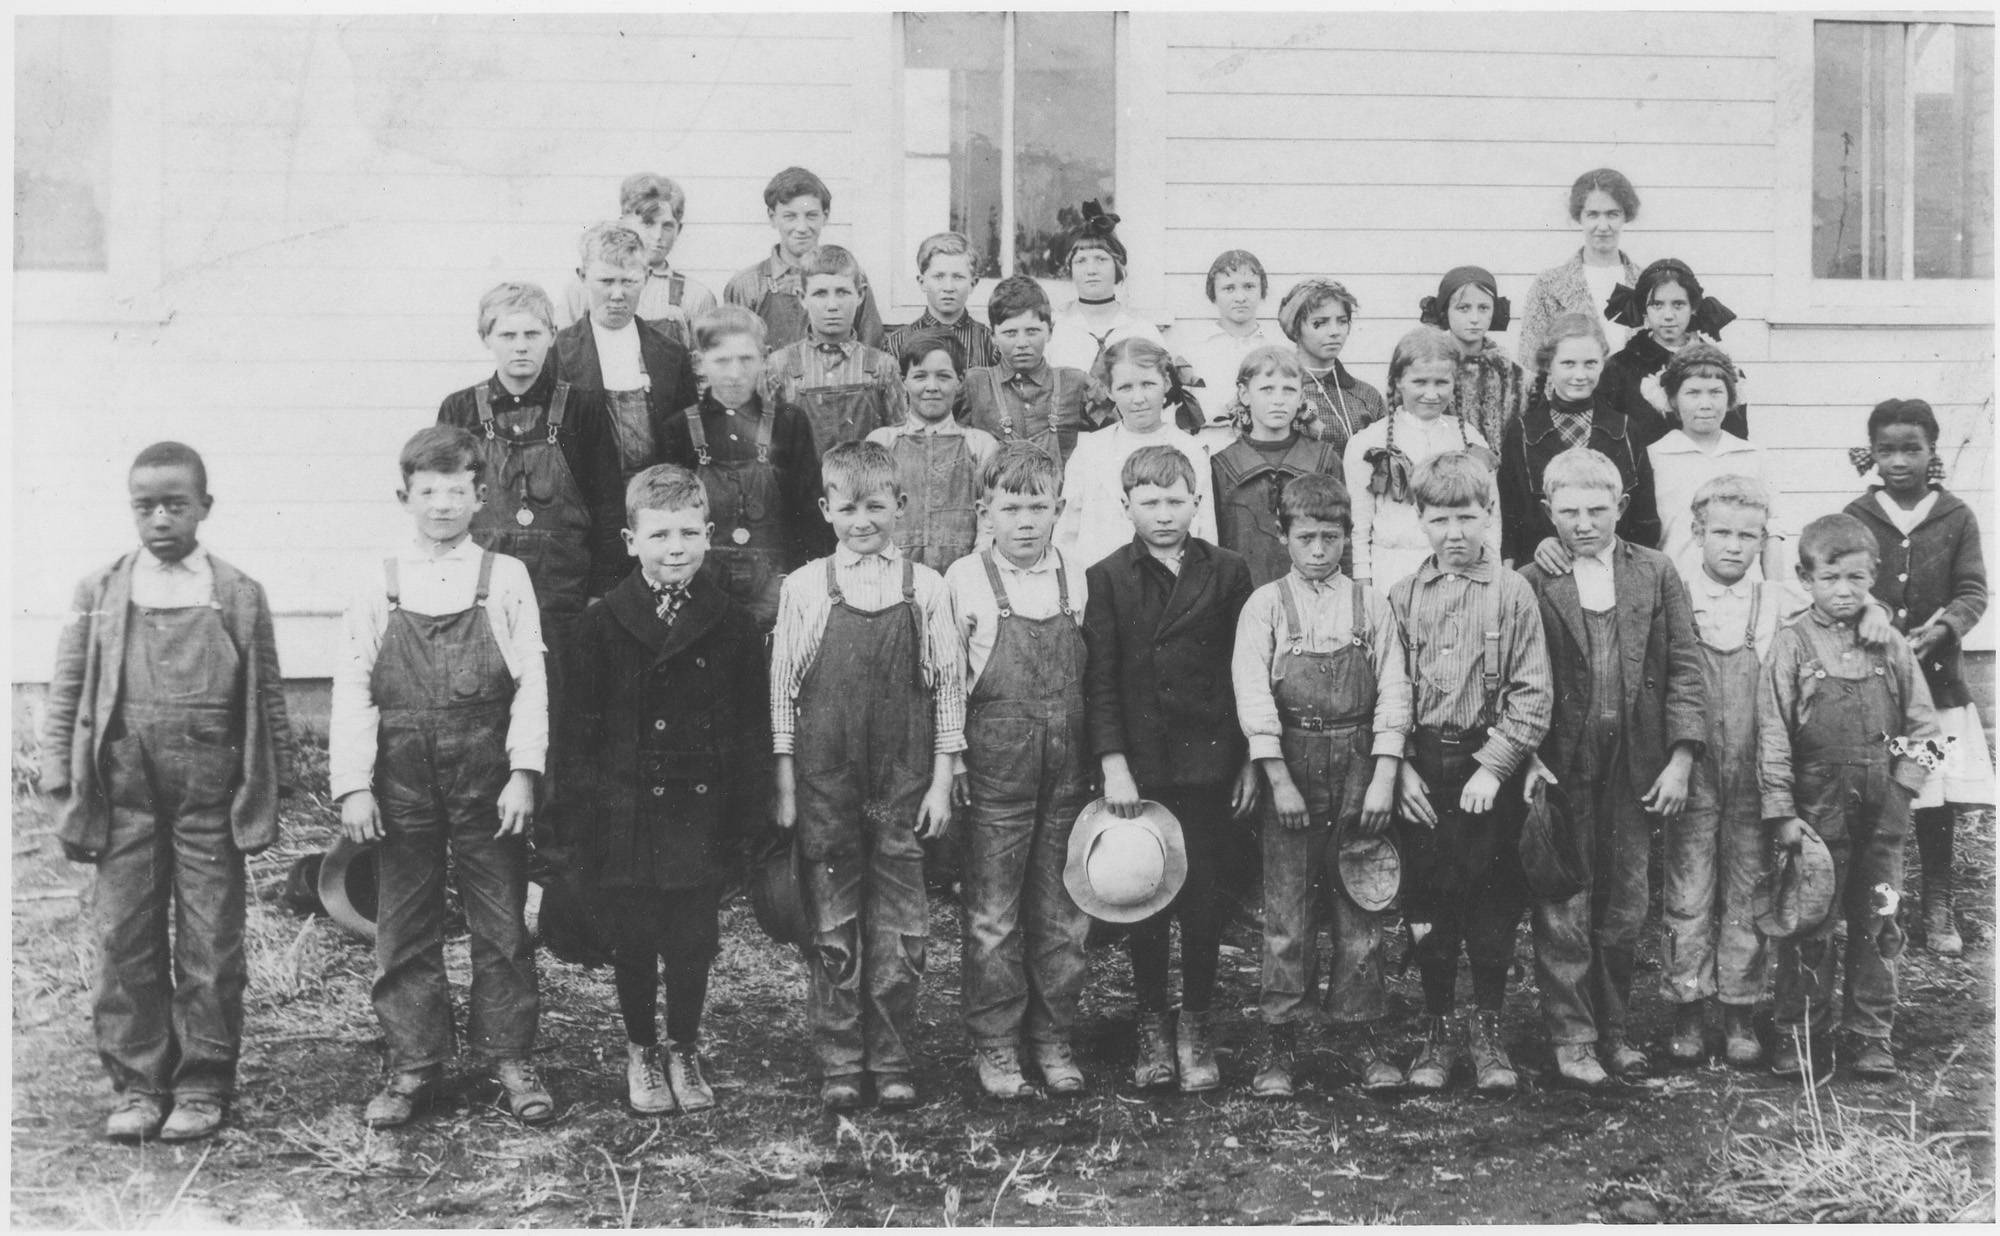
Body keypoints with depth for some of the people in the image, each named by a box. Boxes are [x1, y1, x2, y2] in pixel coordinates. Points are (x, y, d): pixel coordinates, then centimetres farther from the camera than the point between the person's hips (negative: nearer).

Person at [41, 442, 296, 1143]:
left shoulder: (238, 596, 3)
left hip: (210, 795, -1)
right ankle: (136, 1084, 17)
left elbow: (267, 698, 6)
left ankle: (204, 1084, 15)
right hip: (123, 795, 1)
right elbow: (65, 697, 7)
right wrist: (65, 789, 2)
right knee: (125, 941, 5)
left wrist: (271, 788, 4)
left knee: (211, 944, 3)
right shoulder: (99, 594, 5)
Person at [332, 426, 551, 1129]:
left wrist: (523, 773, -10)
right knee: (404, 928, 8)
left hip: (487, 779, -1)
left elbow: (531, 683, -2)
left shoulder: (505, 580, 1)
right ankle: (412, 1066, 19)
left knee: (502, 924, 5)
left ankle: (510, 1059, 17)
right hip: (401, 779, 1)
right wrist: (352, 785, -6)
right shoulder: (378, 588, 3)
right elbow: (352, 689, 1)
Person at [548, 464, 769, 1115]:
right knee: (632, 943, 9)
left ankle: (685, 1053, 27)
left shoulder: (732, 626, 0)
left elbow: (752, 728, 4)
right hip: (623, 812, 0)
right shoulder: (601, 625, -2)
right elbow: (575, 729, -1)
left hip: (702, 814, 0)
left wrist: (749, 814, 1)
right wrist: (572, 819, -4)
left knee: (693, 942, 7)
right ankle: (641, 1053, 28)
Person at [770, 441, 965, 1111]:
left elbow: (948, 686, 5)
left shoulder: (926, 588, 1)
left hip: (903, 780, 0)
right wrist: (785, 781, 0)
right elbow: (783, 686, 3)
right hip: (825, 779, 0)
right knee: (833, 925, 6)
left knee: (900, 925, 4)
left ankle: (893, 1063, 15)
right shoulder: (804, 588, 0)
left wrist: (941, 780, 1)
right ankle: (839, 1064, 16)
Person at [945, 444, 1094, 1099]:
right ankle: (995, 1044, 15)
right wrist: (951, 758, -4)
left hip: (1068, 768, 3)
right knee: (993, 915, 3)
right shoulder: (965, 580, -4)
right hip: (995, 768, -3)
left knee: (1063, 913, 9)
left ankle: (1053, 1038, 21)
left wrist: (1103, 760, 6)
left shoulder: (1078, 579, 4)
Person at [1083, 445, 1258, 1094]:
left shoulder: (1227, 573, 3)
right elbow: (1099, 679, -3)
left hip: (1208, 765, 0)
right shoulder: (1106, 579, 1)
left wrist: (1251, 760, 2)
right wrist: (1113, 766, -10)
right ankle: (1152, 1025, 20)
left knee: (1204, 899, 4)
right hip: (1136, 768, 0)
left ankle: (1196, 1027, 18)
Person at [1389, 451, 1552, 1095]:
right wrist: (1400, 767, -5)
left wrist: (1493, 767, -12)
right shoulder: (1403, 597, 4)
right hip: (1421, 770, 2)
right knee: (1427, 904, 6)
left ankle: (1487, 1030, 18)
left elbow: (1532, 695, -5)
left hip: (1490, 767, -2)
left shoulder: (1511, 592, -2)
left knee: (1492, 905, 4)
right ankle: (1439, 1029, 18)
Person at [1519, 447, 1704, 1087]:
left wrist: (1681, 759, -4)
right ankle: (1571, 1037, 8)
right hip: (1561, 767, -2)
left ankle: (1614, 1028, 22)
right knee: (1563, 906, 0)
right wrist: (1526, 756, -12)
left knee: (1625, 908, 10)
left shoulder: (1657, 573, 6)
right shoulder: (1530, 584, 0)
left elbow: (1685, 668, 3)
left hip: (1637, 768, 2)